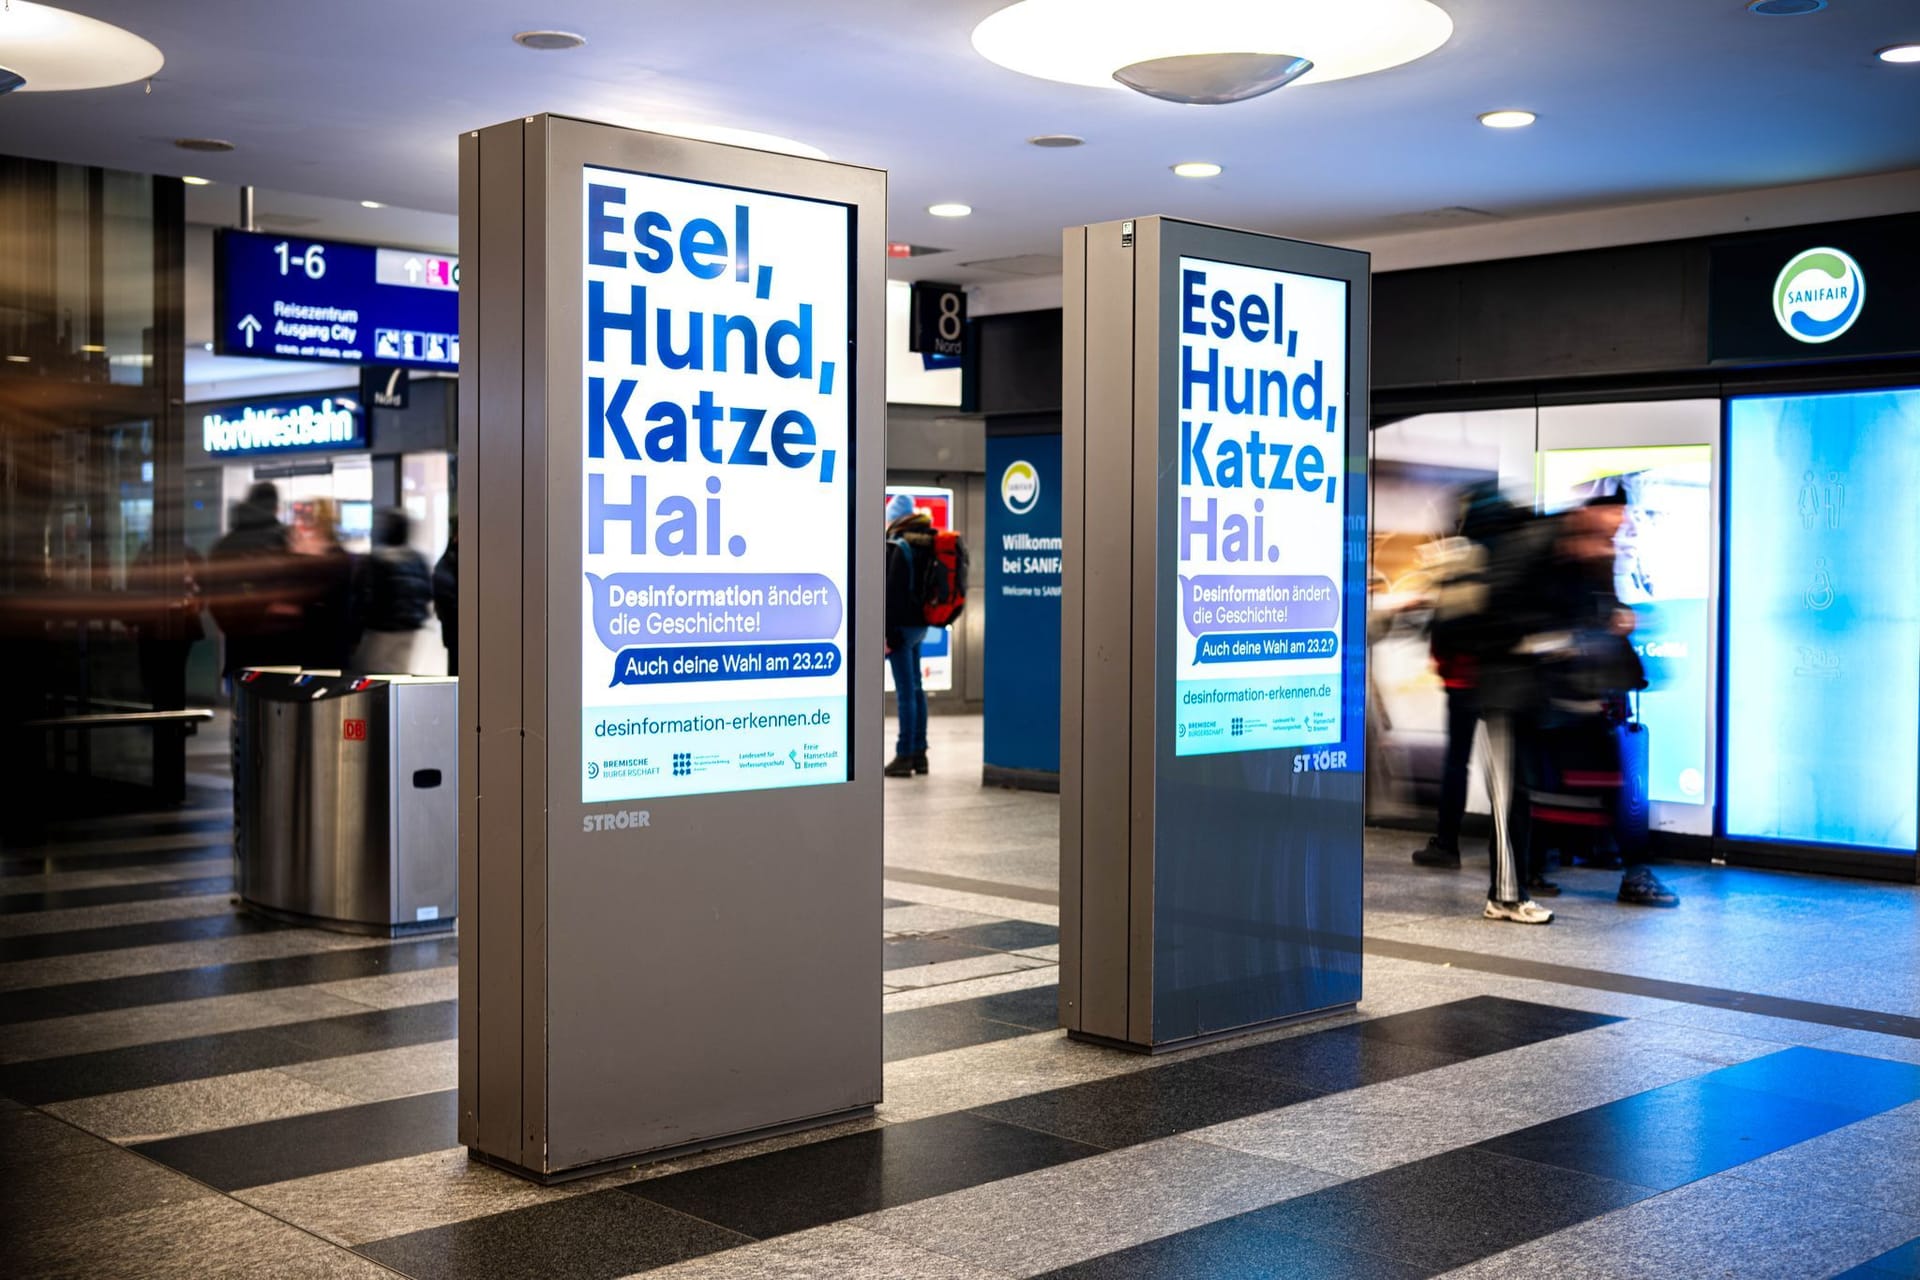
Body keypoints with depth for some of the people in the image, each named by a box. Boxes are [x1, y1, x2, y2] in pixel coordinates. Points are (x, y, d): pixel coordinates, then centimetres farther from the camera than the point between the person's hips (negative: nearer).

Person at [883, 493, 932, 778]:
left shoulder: (898, 547, -13)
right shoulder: (926, 545, 12)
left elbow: (892, 592, -16)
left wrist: (886, 633, -15)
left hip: (903, 624, -8)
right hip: (920, 623, 8)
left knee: (906, 690, -7)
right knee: (915, 688, 14)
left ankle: (905, 756, -5)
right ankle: (919, 753, 18)